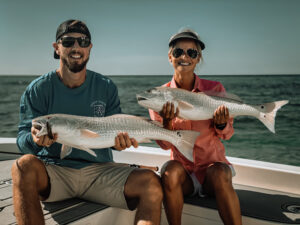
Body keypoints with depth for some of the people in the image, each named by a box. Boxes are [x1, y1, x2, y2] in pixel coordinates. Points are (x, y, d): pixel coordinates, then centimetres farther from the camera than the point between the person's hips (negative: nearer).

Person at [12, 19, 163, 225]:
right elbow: (22, 140, -4)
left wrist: (120, 141, -17)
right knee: (25, 165, -34)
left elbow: (114, 134, 8)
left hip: (100, 170, 1)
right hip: (53, 171, 0)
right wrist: (35, 139, -28)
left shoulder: (106, 87, 7)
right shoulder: (38, 89, 2)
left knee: (151, 182, -24)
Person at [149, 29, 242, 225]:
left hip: (213, 163, 0)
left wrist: (221, 124, -21)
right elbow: (165, 144, -4)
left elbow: (226, 135, 2)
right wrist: (167, 121, -25)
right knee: (171, 171, -32)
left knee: (220, 174, -33)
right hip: (182, 167, 1)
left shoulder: (215, 89, -3)